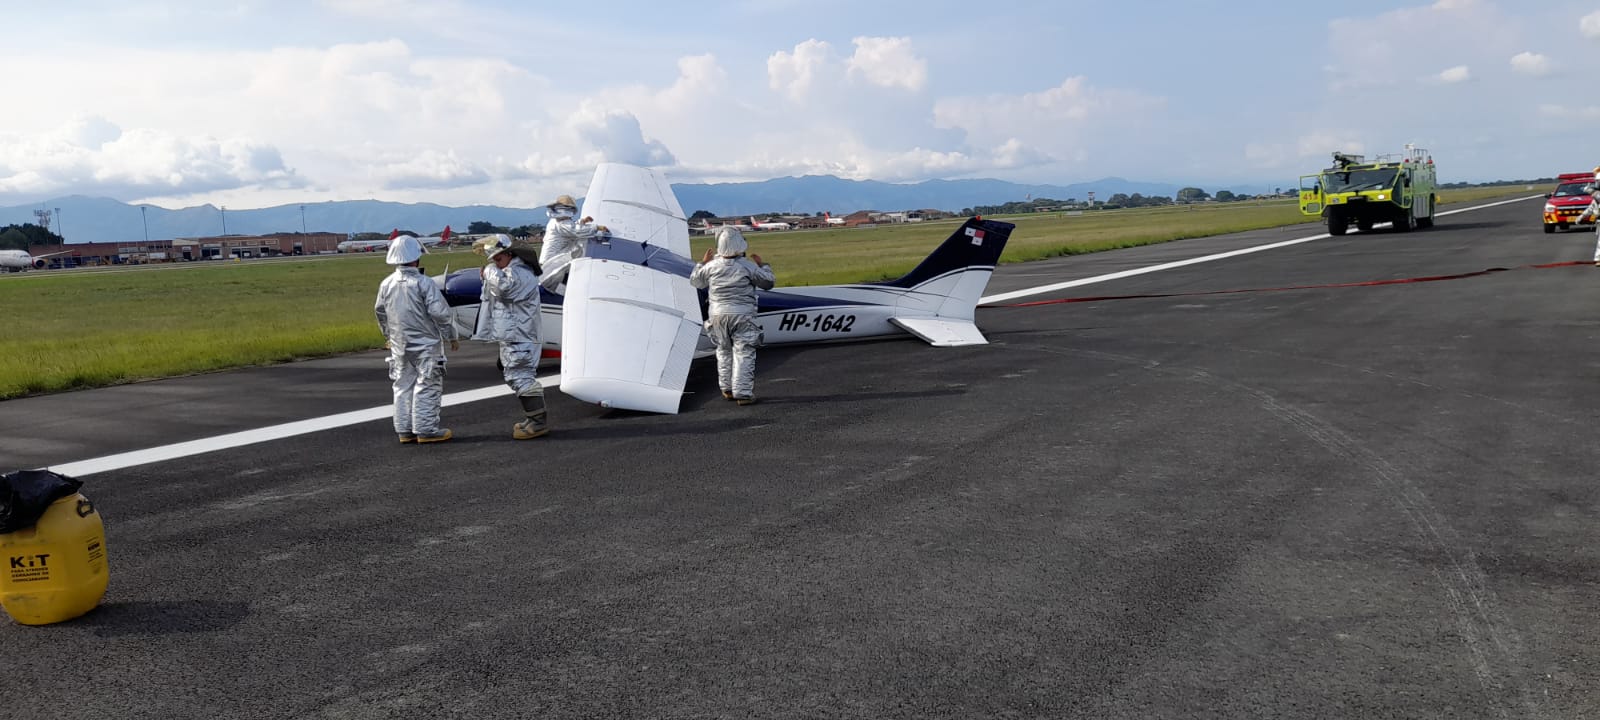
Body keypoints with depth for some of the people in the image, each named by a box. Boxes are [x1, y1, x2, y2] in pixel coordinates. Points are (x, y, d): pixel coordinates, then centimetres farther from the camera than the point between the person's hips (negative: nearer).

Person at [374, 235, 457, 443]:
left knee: (403, 386, 14)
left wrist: (388, 336, 32)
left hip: (399, 346, 6)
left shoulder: (386, 284, 4)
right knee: (427, 387, 1)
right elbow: (440, 313, -17)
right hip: (425, 344, -6)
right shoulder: (424, 283, -16)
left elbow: (380, 313, 17)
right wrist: (451, 336, -5)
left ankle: (405, 430, 16)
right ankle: (426, 429, 1)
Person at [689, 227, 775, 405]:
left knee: (724, 351, 19)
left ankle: (727, 389, 24)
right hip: (742, 315, -3)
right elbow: (768, 283, 2)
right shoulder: (748, 266, -9)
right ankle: (743, 393, -6)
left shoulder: (712, 266, -1)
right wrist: (762, 265, 16)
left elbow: (695, 281, 15)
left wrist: (703, 262, 26)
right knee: (743, 353, -1)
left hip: (718, 315, 3)